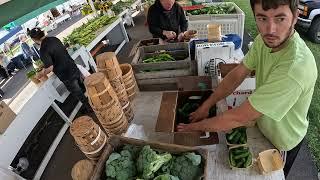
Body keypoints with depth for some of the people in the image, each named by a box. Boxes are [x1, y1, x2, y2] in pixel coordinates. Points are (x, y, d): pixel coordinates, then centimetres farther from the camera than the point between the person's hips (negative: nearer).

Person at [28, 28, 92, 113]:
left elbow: (50, 68, -24)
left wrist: (41, 73, -4)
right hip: (74, 68, 7)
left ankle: (89, 108, 28)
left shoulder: (43, 50, -21)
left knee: (78, 93, 11)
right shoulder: (54, 39, 2)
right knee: (83, 87, 23)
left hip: (66, 76, -7)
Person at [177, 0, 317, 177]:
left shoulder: (296, 67, -42)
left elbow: (239, 117, -38)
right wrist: (206, 105, -13)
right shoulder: (264, 39, -18)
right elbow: (237, 75, -10)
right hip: (264, 126, 6)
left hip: (282, 141, -5)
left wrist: (195, 126, -25)